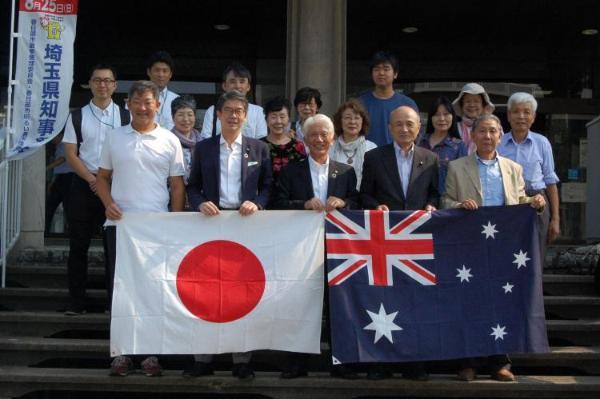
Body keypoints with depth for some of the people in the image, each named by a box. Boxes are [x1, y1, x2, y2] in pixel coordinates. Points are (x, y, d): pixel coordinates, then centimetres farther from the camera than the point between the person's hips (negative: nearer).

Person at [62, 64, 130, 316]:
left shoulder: (125, 117, 5)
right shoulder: (77, 116, 7)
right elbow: (71, 154, 3)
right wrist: (91, 179, -10)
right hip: (83, 184, 1)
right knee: (78, 245, 3)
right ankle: (77, 302, 10)